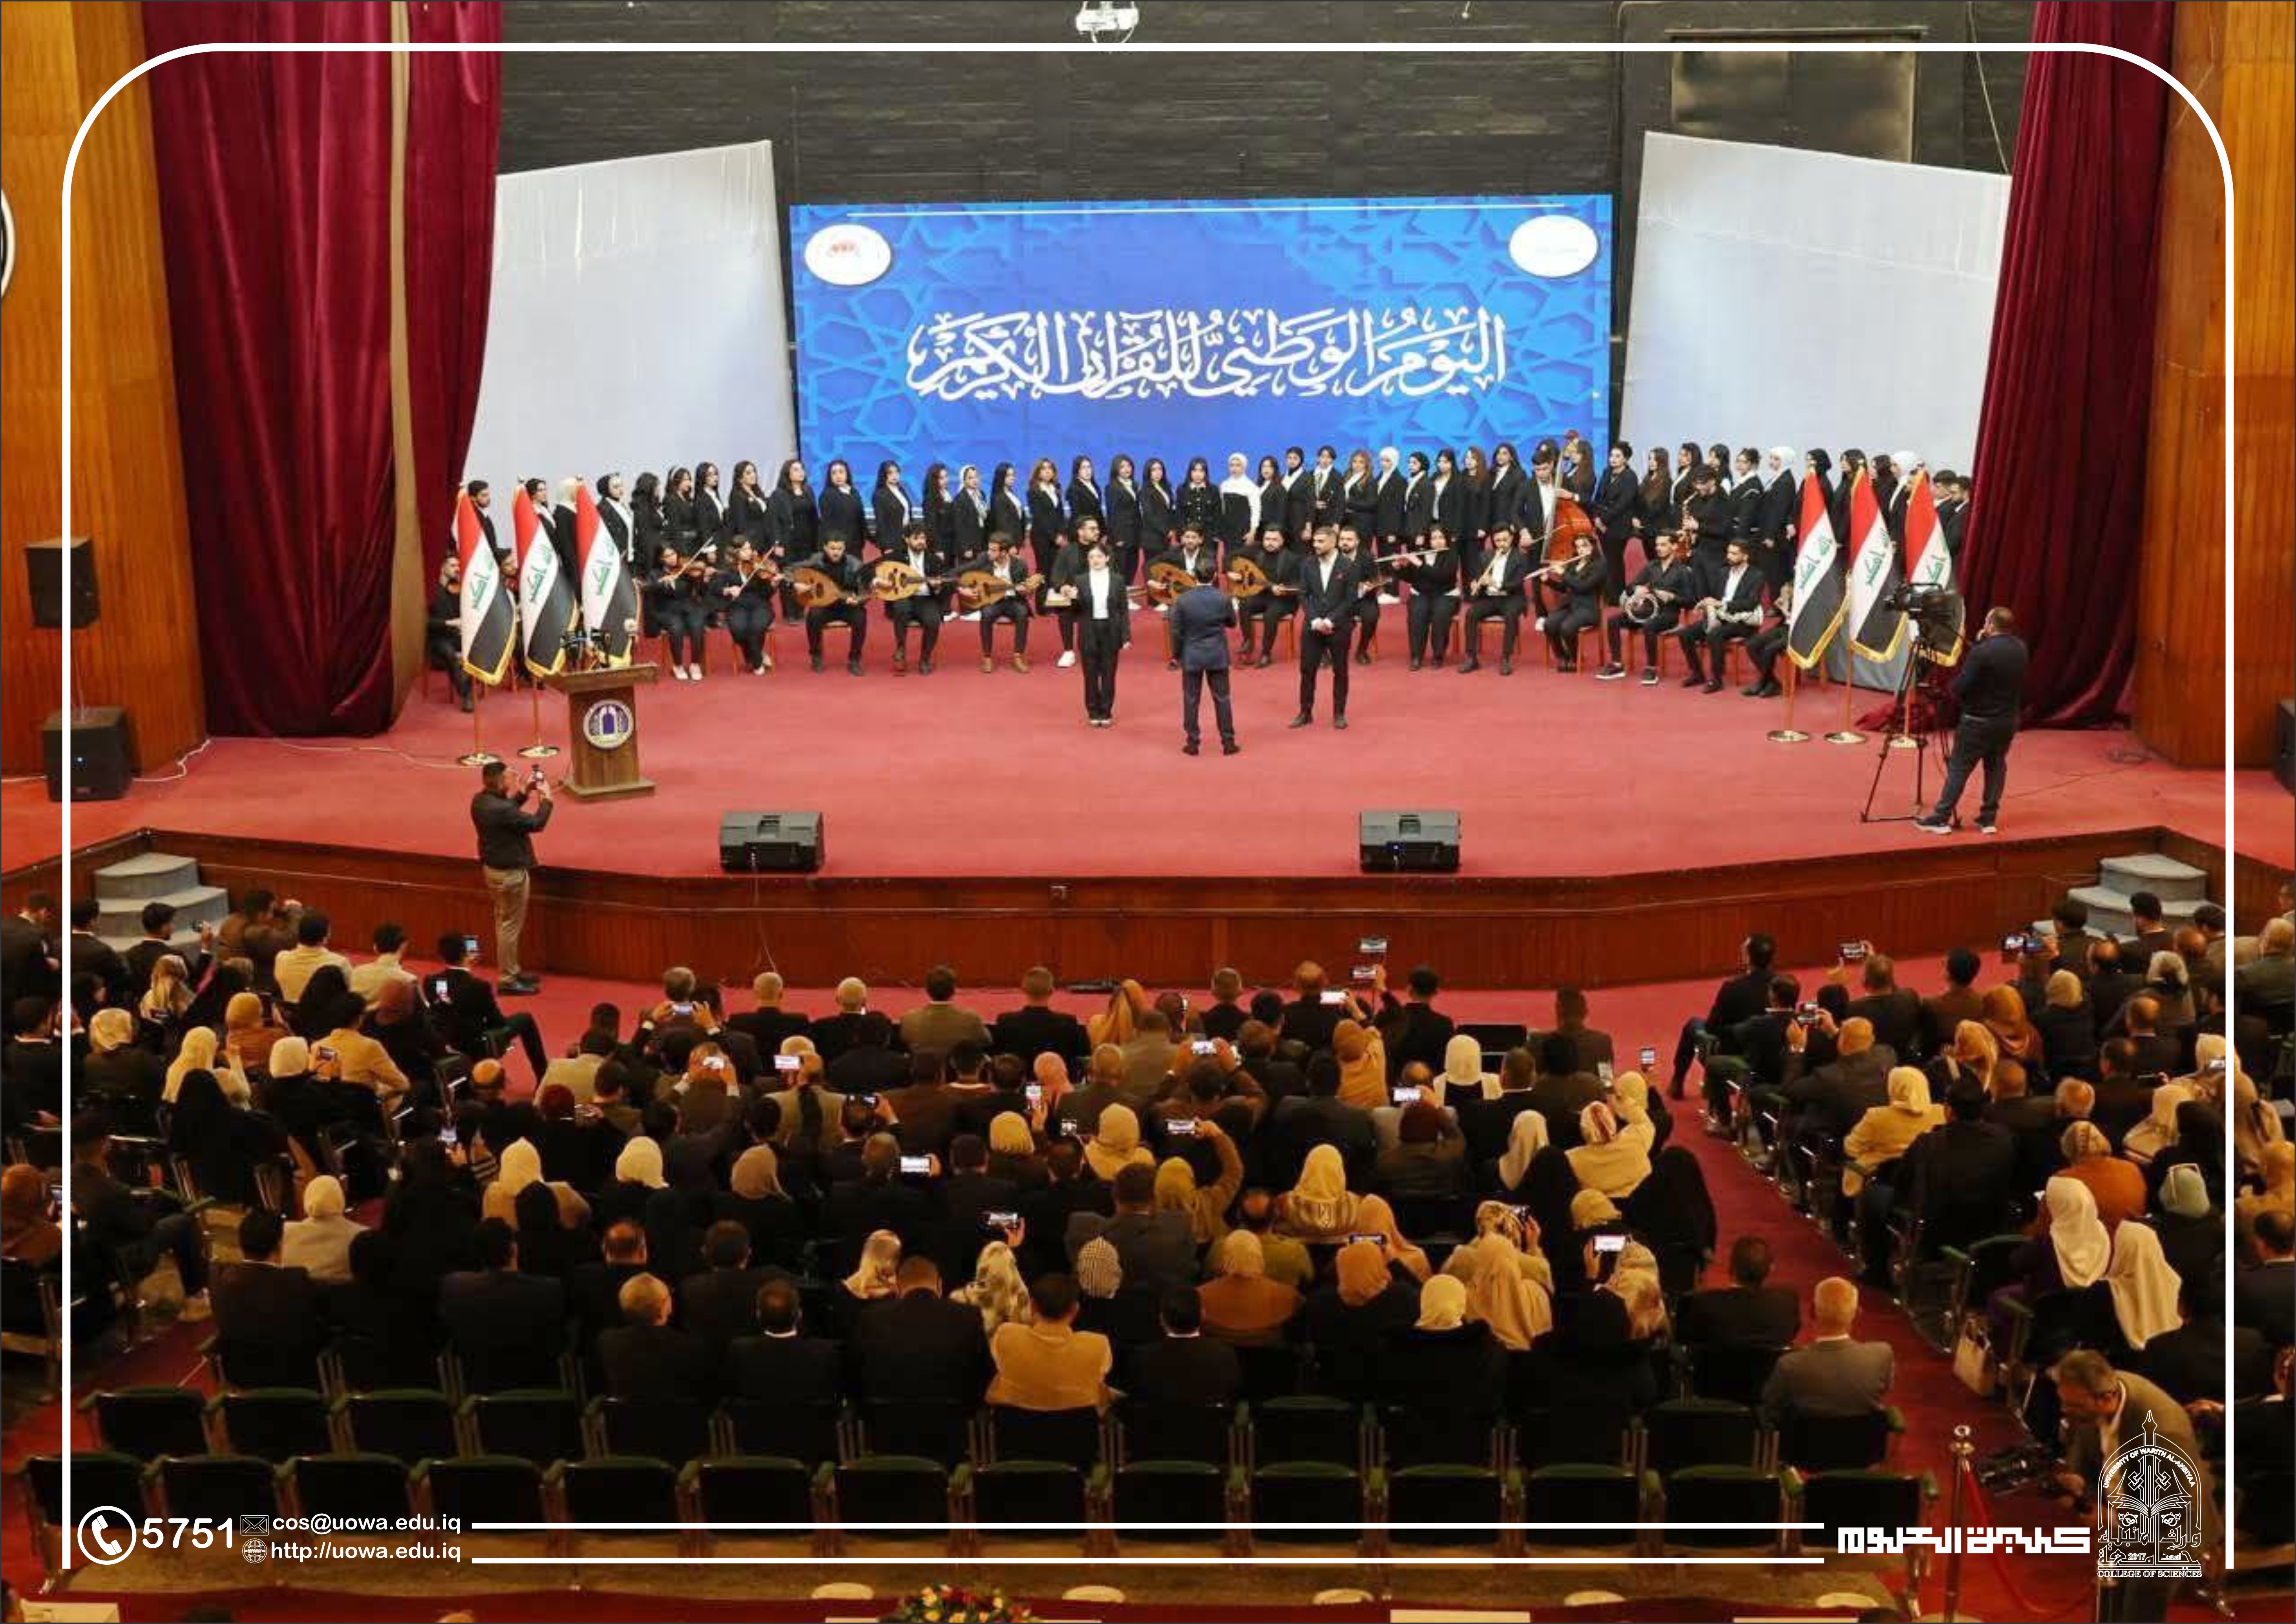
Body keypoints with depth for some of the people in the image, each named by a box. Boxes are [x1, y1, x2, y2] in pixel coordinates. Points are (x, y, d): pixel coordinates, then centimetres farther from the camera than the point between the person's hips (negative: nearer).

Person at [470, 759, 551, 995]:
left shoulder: (480, 800, -2)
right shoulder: (500, 810, -31)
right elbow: (537, 824, -21)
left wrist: (526, 791, 10)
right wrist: (545, 798, -7)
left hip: (492, 868, 10)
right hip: (510, 873, -10)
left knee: (505, 922, 20)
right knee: (511, 925, 1)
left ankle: (512, 971, 33)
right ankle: (508, 980, 9)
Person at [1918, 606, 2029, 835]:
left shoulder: (1981, 652, -20)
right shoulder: (2021, 649, 1)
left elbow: (1959, 687, -20)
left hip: (1978, 721, -6)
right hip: (2009, 720, 6)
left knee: (1959, 768, 0)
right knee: (1997, 766, 15)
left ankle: (1940, 819, 1)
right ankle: (1989, 819, 15)